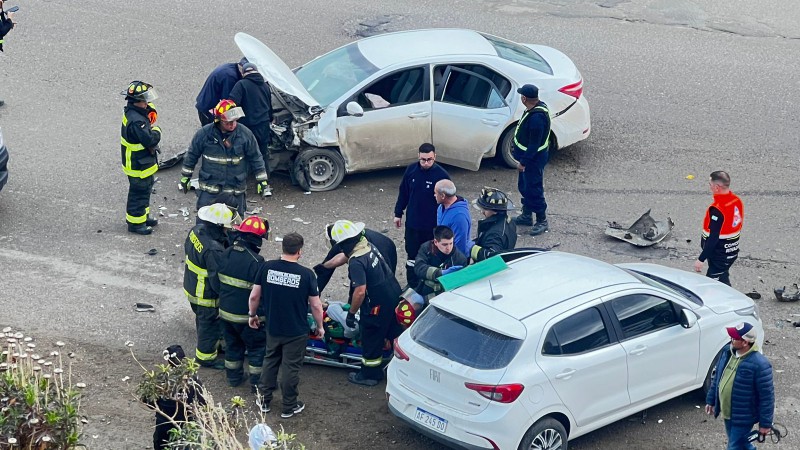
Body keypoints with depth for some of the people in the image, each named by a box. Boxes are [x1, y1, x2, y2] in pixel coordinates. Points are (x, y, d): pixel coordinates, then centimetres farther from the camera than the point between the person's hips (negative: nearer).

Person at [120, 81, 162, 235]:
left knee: (145, 190, 25)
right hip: (139, 166, -10)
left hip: (142, 163, 10)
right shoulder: (136, 121, -32)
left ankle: (143, 216, 40)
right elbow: (150, 140, -33)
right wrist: (157, 130, -14)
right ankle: (135, 222, 18)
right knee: (139, 193, 5)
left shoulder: (131, 111, 0)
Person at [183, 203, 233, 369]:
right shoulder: (213, 250, -38)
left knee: (202, 320, 30)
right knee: (210, 325, 14)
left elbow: (187, 249, 10)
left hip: (191, 286, 9)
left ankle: (206, 346, 53)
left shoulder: (196, 231, -11)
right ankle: (206, 357, 33)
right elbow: (217, 280, -31)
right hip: (207, 296, -9)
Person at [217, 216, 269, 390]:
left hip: (226, 312, 6)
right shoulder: (256, 262, -26)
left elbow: (218, 282, 7)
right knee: (258, 348, 11)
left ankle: (233, 376, 36)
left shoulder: (225, 254, -4)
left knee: (233, 344, 23)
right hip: (248, 316, -6)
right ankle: (258, 382, 18)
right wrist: (263, 315, -9)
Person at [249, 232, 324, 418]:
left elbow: (254, 296, -4)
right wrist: (320, 326, 5)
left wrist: (252, 315, 15)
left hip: (273, 328, 3)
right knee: (291, 367, 12)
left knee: (270, 361, 23)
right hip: (296, 331, -3)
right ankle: (289, 406, 24)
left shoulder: (266, 267, -12)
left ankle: (265, 400, 33)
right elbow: (316, 306, -12)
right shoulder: (306, 274, -19)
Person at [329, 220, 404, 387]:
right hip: (395, 295, 9)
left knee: (371, 339, 11)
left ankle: (369, 374, 28)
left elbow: (360, 292, -30)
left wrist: (351, 313, -17)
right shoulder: (368, 246, 1)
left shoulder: (356, 262, -28)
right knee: (395, 331, 24)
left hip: (378, 305, -9)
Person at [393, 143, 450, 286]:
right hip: (412, 222, 3)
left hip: (433, 225, -3)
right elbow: (403, 193, 8)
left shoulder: (441, 175, -16)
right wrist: (398, 213, 12)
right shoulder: (411, 170, -5)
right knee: (412, 254, 13)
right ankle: (412, 286, 25)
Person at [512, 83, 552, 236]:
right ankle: (526, 215, 37)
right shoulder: (537, 107, 2)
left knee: (534, 189, -1)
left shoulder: (537, 117, -31)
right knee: (524, 186, 22)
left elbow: (534, 144, -28)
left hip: (533, 159, -11)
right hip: (528, 156, 11)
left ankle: (542, 222, 10)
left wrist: (523, 162, -22)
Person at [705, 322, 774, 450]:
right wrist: (711, 400, 17)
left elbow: (767, 396, -21)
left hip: (743, 417, -7)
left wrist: (765, 423, -16)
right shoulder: (727, 352, -5)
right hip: (727, 413, 7)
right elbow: (717, 377, 11)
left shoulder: (759, 365, -28)